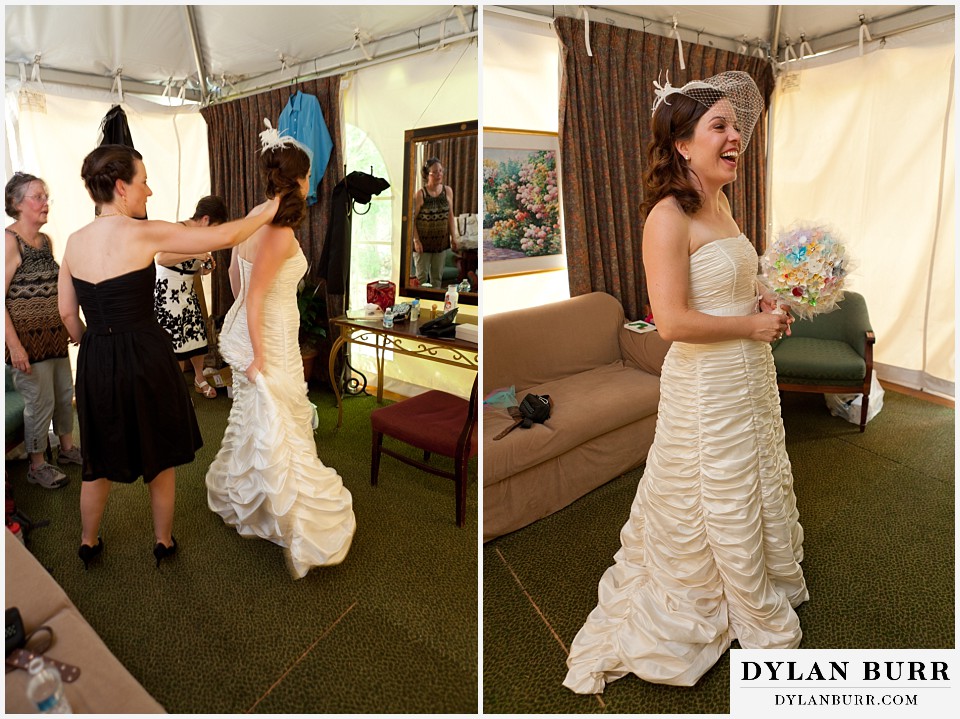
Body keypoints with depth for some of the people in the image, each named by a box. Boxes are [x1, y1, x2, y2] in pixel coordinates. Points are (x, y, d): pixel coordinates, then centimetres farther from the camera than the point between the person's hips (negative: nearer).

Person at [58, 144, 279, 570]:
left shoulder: (74, 241, 1)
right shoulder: (143, 233, -17)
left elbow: (67, 314, 8)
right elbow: (224, 237, -16)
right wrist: (267, 213, -1)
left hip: (95, 362, 5)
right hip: (144, 358, -5)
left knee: (100, 458, 23)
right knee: (158, 455, 15)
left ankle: (89, 542, 40)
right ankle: (164, 541, 32)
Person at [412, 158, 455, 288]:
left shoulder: (448, 191, -2)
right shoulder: (420, 194, -14)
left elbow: (450, 216, 6)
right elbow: (412, 219, -11)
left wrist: (453, 237, 5)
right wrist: (416, 240, -15)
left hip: (441, 240, 4)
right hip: (424, 240, -4)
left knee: (437, 276, 14)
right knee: (422, 276, 6)